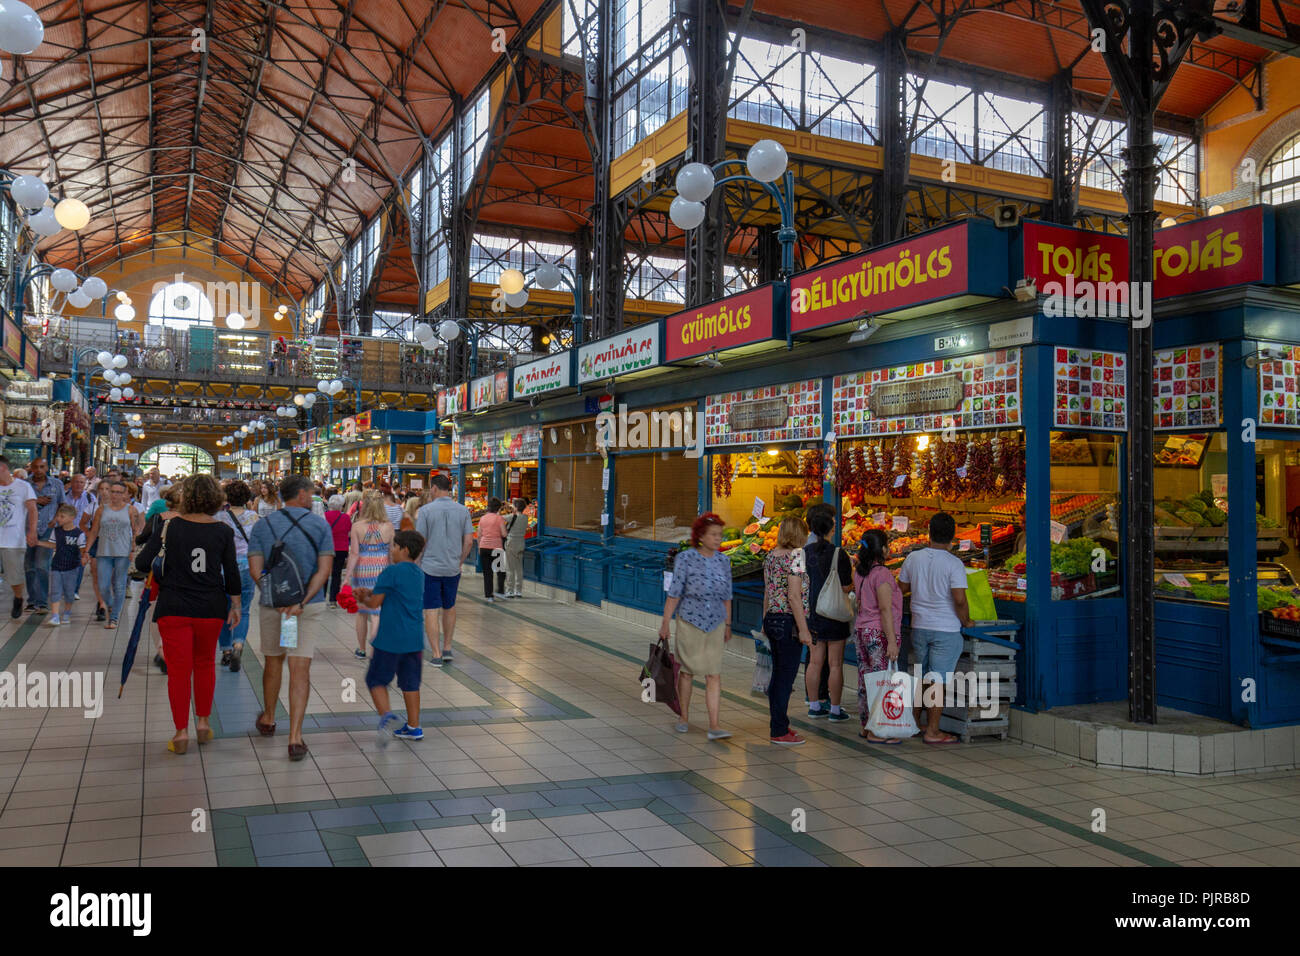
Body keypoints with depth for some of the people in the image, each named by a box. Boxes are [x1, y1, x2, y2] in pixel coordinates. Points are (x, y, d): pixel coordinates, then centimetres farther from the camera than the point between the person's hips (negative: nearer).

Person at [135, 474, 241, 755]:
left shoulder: (169, 527, -6)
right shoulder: (223, 531, -3)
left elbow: (142, 563, -6)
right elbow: (232, 572, 0)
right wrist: (235, 605, 11)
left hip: (173, 608, -1)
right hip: (211, 608, 2)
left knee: (178, 669, 5)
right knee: (205, 663, 20)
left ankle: (181, 732, 6)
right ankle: (203, 722, 24)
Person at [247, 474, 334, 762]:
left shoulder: (263, 525, 2)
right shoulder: (320, 525, -3)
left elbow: (255, 570, -7)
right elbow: (324, 570, -12)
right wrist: (302, 601, -16)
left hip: (272, 603, 2)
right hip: (311, 605, -2)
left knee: (273, 662, 20)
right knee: (301, 669, -2)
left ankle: (268, 719, 40)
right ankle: (295, 737, -8)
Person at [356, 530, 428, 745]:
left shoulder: (391, 571, -13)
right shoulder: (418, 573, 12)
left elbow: (375, 603, -11)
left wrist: (362, 599, 10)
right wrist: (369, 592, 11)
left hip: (391, 638, -7)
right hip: (414, 638, 7)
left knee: (376, 679, 5)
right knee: (410, 682, 13)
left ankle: (386, 715, -16)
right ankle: (413, 727, 17)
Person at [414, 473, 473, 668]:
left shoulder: (426, 510, -9)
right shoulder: (463, 510, 0)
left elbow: (420, 541, -9)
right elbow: (469, 541, 0)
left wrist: (416, 564, 4)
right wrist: (460, 561, 13)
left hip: (430, 566, -3)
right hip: (453, 568, 4)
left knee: (431, 610, 2)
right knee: (449, 607, 20)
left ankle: (436, 654, 1)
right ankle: (447, 649, 24)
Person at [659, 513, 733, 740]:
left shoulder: (723, 561, 4)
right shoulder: (685, 559, -7)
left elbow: (726, 596, 12)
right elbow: (674, 594, -7)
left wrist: (728, 624, 16)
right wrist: (665, 623, -8)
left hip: (715, 625, 2)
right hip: (689, 622, -2)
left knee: (714, 675, -4)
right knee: (687, 671, 10)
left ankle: (714, 726, -5)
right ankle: (684, 718, 27)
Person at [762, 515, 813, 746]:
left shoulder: (770, 556, 9)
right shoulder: (795, 555, -14)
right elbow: (794, 597, -18)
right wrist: (803, 630, -17)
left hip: (772, 620, 8)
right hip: (789, 622, -8)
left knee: (778, 675, 16)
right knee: (786, 677, -1)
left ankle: (778, 726, 25)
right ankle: (780, 732, 5)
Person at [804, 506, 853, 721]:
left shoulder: (805, 552, 0)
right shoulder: (838, 554, -15)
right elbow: (846, 587, -13)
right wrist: (852, 573, 5)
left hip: (812, 612, 5)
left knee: (815, 661, 12)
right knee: (835, 664, 4)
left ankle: (814, 706, 20)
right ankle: (835, 710, 11)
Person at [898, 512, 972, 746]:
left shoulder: (913, 558, 0)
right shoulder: (954, 564, -14)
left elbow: (902, 588, 10)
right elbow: (959, 600, -18)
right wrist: (966, 622, -2)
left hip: (919, 627, 5)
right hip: (946, 629, -5)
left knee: (921, 677, 18)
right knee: (938, 681, 1)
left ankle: (914, 722, 27)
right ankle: (932, 731, 5)